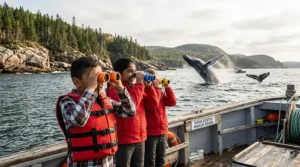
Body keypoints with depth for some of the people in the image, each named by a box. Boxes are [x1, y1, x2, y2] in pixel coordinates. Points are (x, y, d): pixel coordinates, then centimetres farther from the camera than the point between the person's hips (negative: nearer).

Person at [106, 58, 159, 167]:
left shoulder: (135, 87, 9)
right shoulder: (114, 89, -12)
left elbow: (154, 104, 6)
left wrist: (148, 86, -8)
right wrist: (139, 84, -21)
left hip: (140, 138, 7)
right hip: (124, 139, -7)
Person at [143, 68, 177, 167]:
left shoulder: (161, 92, 12)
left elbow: (172, 102, 1)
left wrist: (167, 87, -5)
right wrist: (157, 88, -23)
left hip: (162, 131, 8)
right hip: (150, 132, -8)